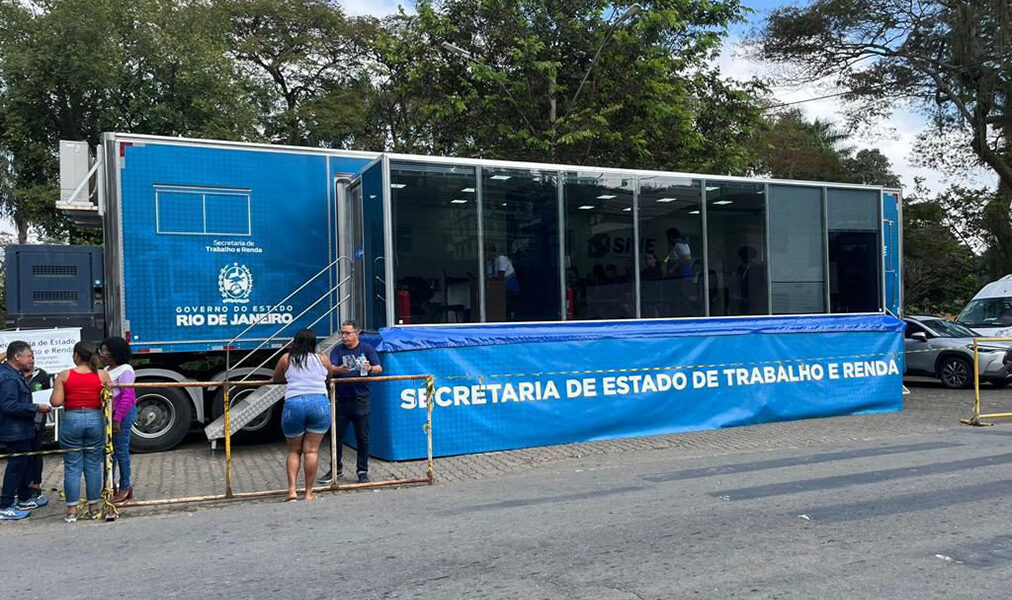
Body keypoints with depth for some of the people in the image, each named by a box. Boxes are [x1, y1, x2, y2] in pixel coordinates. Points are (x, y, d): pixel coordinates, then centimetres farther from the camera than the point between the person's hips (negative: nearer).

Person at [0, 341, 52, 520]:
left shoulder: (15, 374, 10)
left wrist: (35, 407, 12)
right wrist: (36, 408, -23)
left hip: (20, 430, 11)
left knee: (25, 463, 20)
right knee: (16, 466, -3)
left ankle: (25, 499, 33)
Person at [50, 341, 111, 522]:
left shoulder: (64, 376, -5)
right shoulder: (102, 375, -2)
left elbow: (56, 402, -6)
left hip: (71, 420, -1)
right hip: (95, 420, 1)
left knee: (72, 467, 6)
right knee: (93, 465, 10)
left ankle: (72, 510, 9)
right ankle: (94, 507, 16)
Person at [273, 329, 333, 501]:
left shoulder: (286, 359, 10)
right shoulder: (322, 359, 11)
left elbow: (276, 379, 23)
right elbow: (329, 377, 28)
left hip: (293, 405, 0)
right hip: (319, 404, 0)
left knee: (294, 450, 14)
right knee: (312, 450, 3)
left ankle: (292, 489, 3)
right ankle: (309, 492, 4)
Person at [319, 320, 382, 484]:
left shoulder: (367, 349, 4)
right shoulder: (337, 350, 5)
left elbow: (379, 368, -2)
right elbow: (331, 369, -10)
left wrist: (370, 368, -25)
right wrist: (340, 369, -33)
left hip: (361, 400, -1)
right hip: (341, 400, 1)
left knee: (363, 437, 4)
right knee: (337, 435, 9)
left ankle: (362, 470, 15)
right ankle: (336, 468, 25)